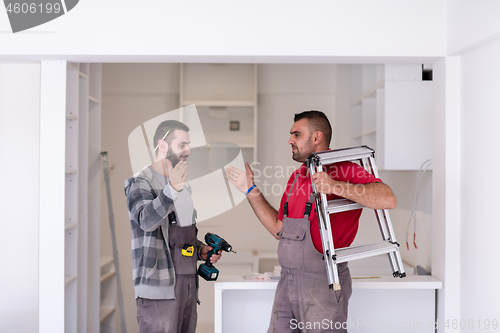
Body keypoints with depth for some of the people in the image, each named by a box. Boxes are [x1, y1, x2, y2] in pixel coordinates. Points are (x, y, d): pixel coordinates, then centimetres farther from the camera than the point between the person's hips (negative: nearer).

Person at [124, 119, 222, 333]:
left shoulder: (184, 186, 19)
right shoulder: (140, 183, -6)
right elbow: (146, 220, -26)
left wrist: (201, 251, 9)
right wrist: (171, 189, -40)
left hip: (188, 283, 8)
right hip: (159, 287, -7)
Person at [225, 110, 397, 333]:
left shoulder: (342, 171, -10)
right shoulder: (297, 176, 16)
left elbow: (388, 200, -26)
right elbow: (279, 229, 19)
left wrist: (336, 186, -32)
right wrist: (250, 190, 18)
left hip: (322, 283, -7)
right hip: (287, 282, 8)